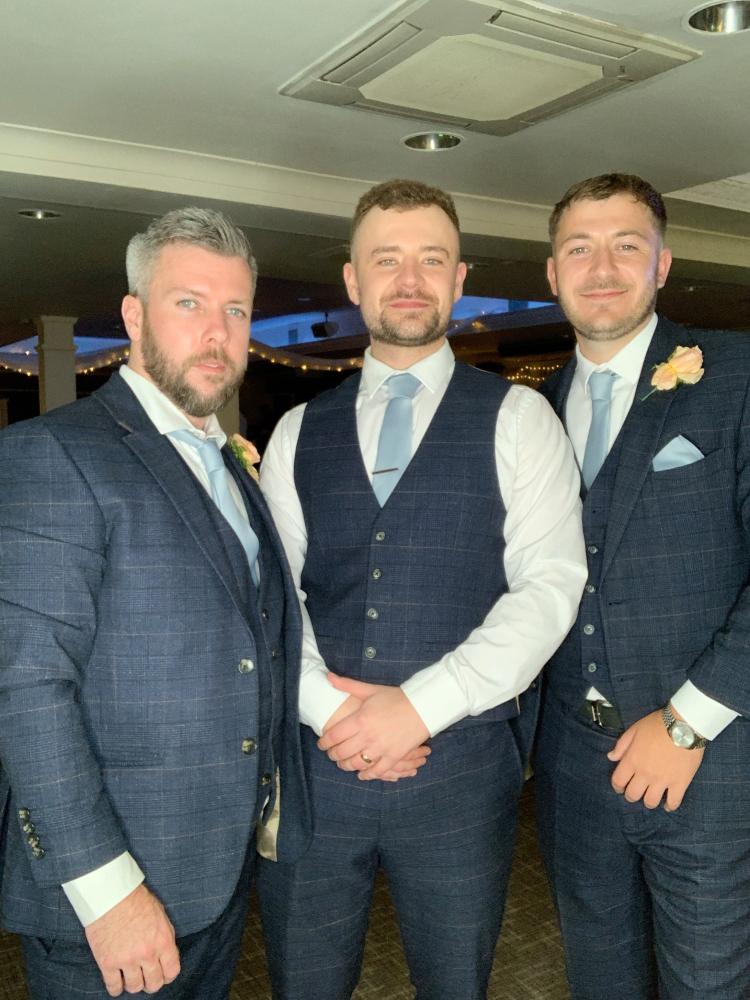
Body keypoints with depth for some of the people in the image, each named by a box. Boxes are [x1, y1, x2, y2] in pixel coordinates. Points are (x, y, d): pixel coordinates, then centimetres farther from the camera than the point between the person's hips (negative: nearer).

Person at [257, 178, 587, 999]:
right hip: (314, 756, 2)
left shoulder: (517, 419, 0)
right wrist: (327, 707, -13)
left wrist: (421, 705, -17)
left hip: (460, 766, -2)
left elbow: (550, 584, -10)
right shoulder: (298, 432, 8)